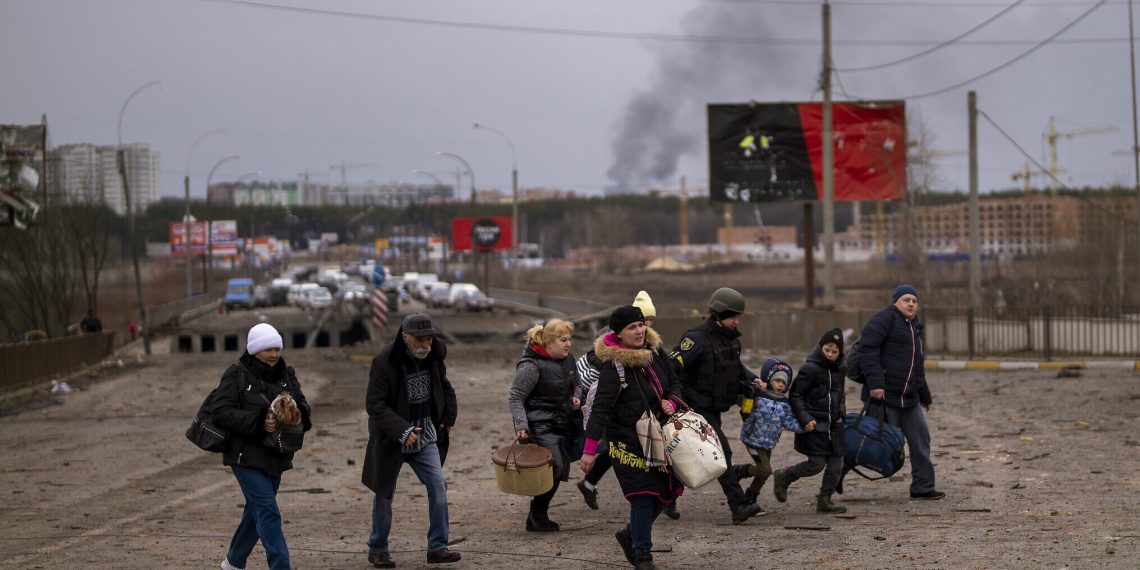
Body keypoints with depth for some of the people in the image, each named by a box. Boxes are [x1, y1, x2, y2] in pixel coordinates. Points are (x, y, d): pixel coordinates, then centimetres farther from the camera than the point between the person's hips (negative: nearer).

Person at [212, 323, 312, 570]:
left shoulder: (286, 375, 9)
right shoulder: (237, 374, -9)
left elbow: (303, 407, 8)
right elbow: (221, 411, -16)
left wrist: (297, 414, -18)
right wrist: (258, 422, -26)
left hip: (275, 456, 7)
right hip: (247, 455, -7)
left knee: (256, 510, 17)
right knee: (268, 511, -14)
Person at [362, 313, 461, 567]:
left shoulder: (434, 356, -3)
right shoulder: (384, 361, -21)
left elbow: (444, 387, 18)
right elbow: (374, 403, -22)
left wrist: (449, 416, 7)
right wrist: (401, 430, -29)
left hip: (426, 435, 5)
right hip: (391, 439, -4)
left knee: (438, 485, -7)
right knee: (384, 494, 6)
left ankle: (437, 547, -2)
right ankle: (377, 550, 21)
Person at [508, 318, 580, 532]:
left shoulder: (568, 360, 10)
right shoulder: (532, 365, -14)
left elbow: (575, 385, 29)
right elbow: (515, 398, -13)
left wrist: (575, 398, 6)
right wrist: (521, 426, -24)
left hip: (563, 425, 8)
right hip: (540, 427, -8)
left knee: (559, 471, 7)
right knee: (555, 467, -18)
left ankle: (538, 516, 19)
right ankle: (537, 516, -2)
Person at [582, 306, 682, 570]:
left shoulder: (654, 352, 5)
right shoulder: (613, 365, -16)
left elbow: (673, 386, 19)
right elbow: (600, 408, -20)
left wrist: (671, 402, -5)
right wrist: (590, 449, -24)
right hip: (628, 441, -7)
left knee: (667, 490, 8)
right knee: (644, 494, -9)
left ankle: (632, 534, 30)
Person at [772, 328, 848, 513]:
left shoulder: (839, 370, 10)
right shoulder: (810, 369, -12)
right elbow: (795, 396, -10)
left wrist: (841, 413, 10)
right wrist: (806, 419, -18)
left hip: (833, 425, 7)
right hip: (814, 426, -7)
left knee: (836, 463, 3)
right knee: (816, 464, -9)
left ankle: (825, 500, 14)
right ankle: (784, 477, 14)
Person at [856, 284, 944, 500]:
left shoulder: (916, 328, 22)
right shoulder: (885, 319, -7)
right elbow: (867, 349, -19)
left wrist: (924, 396, 33)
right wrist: (874, 383, -25)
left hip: (909, 398, 8)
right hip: (884, 395, -8)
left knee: (920, 439, 6)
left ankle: (923, 486, 13)